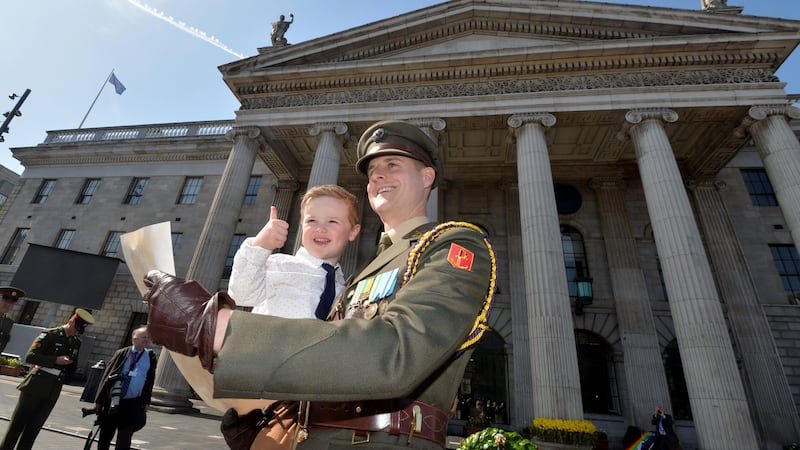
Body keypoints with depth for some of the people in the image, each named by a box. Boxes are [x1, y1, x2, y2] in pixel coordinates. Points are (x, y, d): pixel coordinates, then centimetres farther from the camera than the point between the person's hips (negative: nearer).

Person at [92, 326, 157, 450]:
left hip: (133, 404, -1)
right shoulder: (121, 353, 0)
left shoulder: (151, 358, -1)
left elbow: (150, 381, 2)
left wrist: (146, 402, -2)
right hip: (113, 401, 1)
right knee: (105, 436, 13)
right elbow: (106, 376, 1)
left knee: (124, 438, 1)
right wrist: (99, 399, -2)